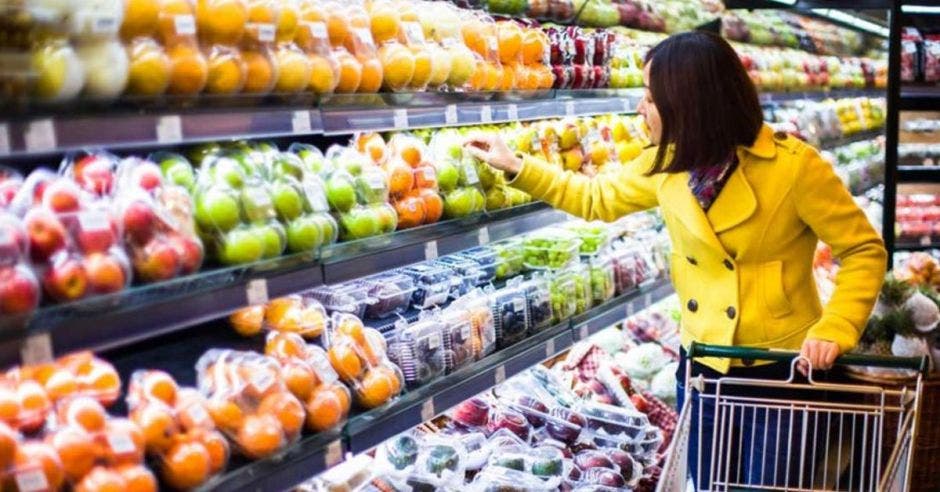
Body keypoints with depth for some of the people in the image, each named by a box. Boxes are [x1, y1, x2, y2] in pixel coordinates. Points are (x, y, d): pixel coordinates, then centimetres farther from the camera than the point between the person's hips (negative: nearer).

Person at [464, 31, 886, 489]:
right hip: (703, 366, 5)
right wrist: (516, 166, 10)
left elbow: (864, 250, -11)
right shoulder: (666, 163, -3)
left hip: (783, 370, -5)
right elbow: (597, 198, 14)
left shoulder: (793, 165, -19)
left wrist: (834, 327, -23)